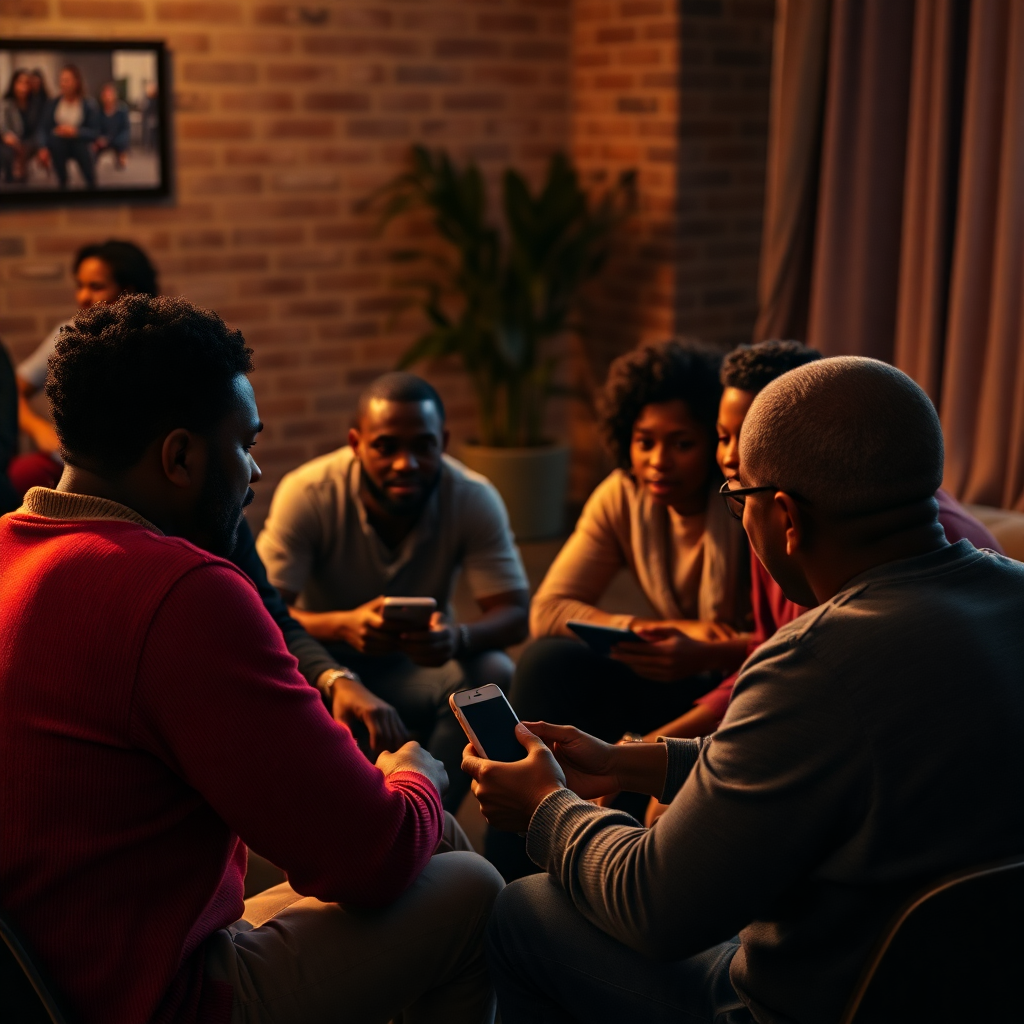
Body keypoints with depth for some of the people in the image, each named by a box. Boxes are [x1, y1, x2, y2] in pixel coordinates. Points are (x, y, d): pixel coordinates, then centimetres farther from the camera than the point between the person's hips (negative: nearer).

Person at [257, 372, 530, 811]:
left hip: (418, 664, 2)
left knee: (493, 675, -28)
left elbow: (514, 611, -19)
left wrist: (458, 637, -44)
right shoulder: (307, 494, -23)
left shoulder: (474, 499, -17)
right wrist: (343, 625, -48)